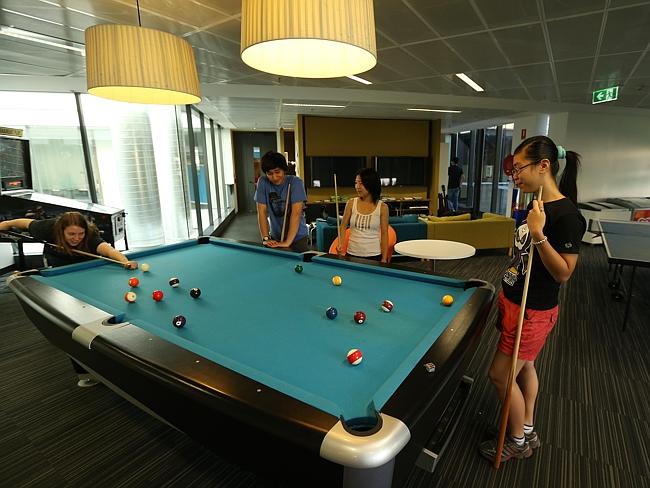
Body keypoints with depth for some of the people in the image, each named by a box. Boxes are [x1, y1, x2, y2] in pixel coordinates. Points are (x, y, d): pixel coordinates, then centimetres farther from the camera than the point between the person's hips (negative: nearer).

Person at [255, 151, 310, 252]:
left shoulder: (295, 182, -16)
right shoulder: (262, 182, -8)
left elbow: (296, 212, -23)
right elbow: (262, 211, -9)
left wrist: (287, 242, -30)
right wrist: (265, 238, -18)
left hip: (297, 236, -2)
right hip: (275, 237, 2)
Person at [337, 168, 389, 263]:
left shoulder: (382, 207, -6)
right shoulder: (351, 203, -2)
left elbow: (384, 234, -3)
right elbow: (343, 226, 4)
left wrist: (384, 259, -5)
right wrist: (340, 243, -13)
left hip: (374, 255, -1)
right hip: (352, 254, 2)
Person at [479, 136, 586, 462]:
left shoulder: (566, 215, -22)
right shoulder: (537, 205, 5)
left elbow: (563, 274, -21)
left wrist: (538, 234, -32)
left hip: (533, 311, -8)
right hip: (513, 300, 9)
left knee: (500, 374, 3)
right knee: (524, 366, 20)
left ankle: (518, 443, 26)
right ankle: (528, 432, 39)